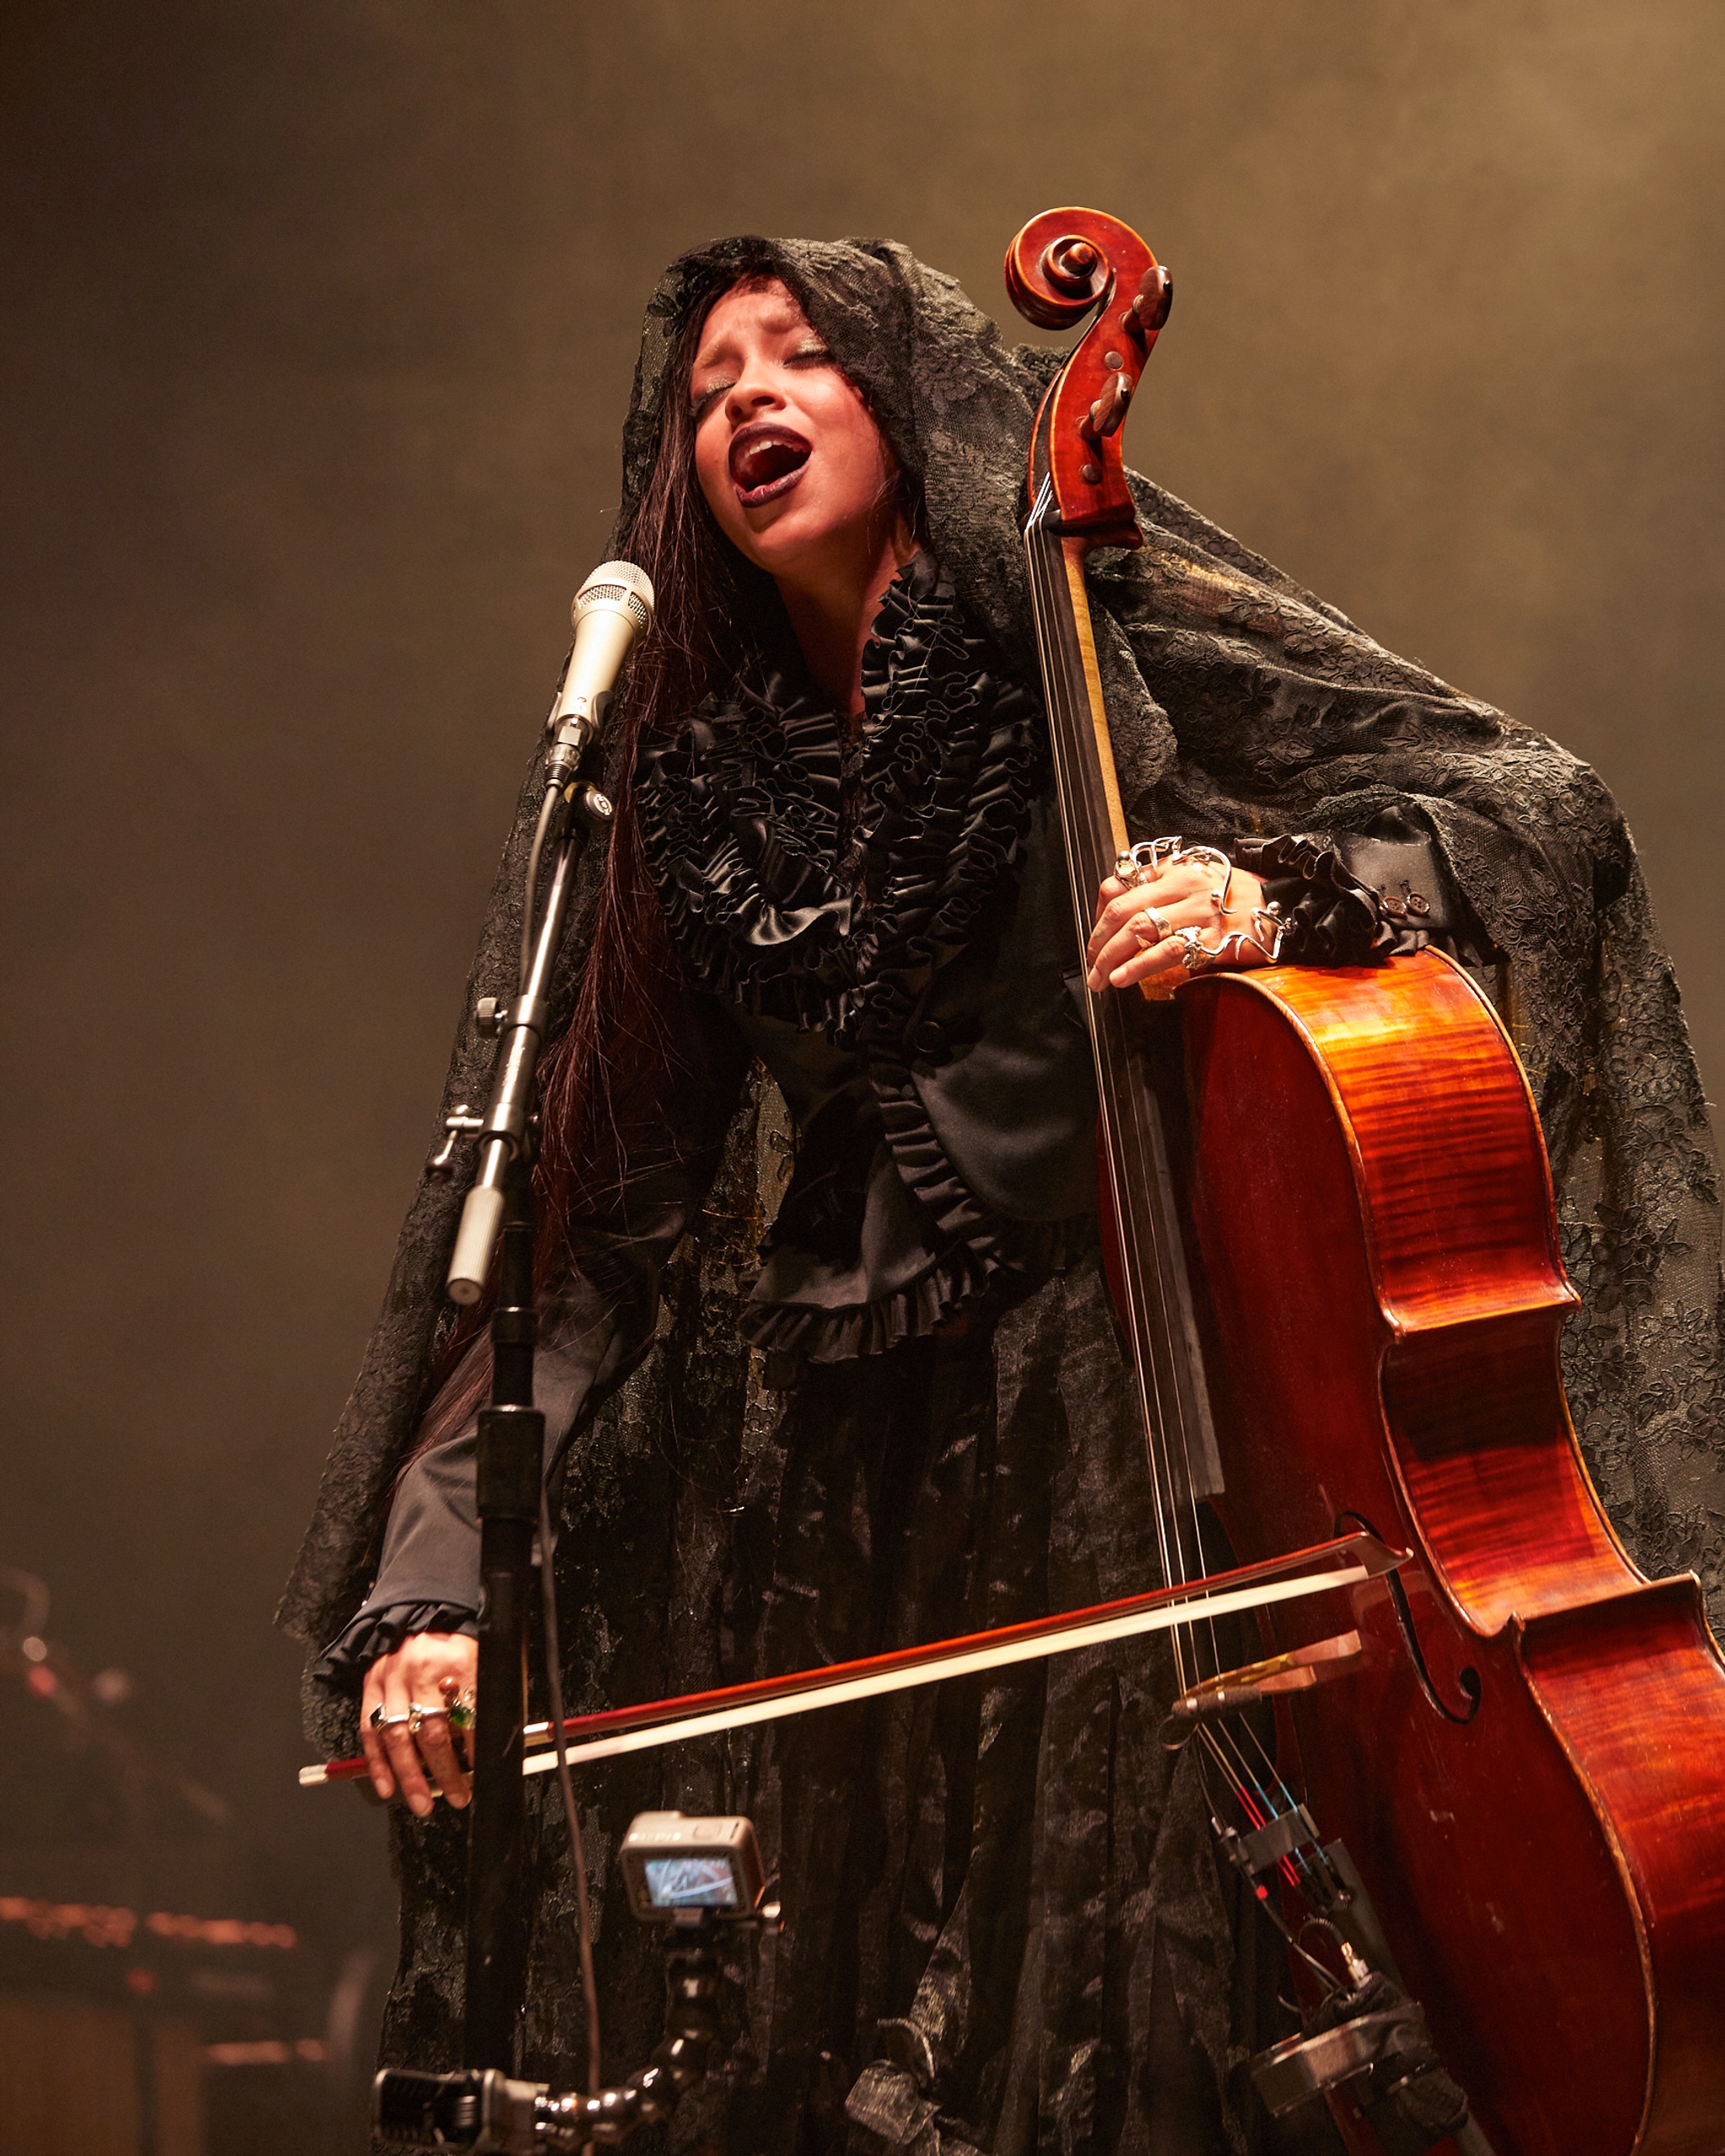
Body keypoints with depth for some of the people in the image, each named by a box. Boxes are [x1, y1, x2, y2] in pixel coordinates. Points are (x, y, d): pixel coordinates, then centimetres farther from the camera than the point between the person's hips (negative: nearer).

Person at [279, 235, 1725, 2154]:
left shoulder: (1113, 641, -2)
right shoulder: (688, 799, 7)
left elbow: (1535, 803, -4)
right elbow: (580, 1245, 3)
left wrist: (1286, 892, -23)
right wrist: (430, 1586, -7)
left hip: (1149, 1472, -3)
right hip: (849, 1501, 3)